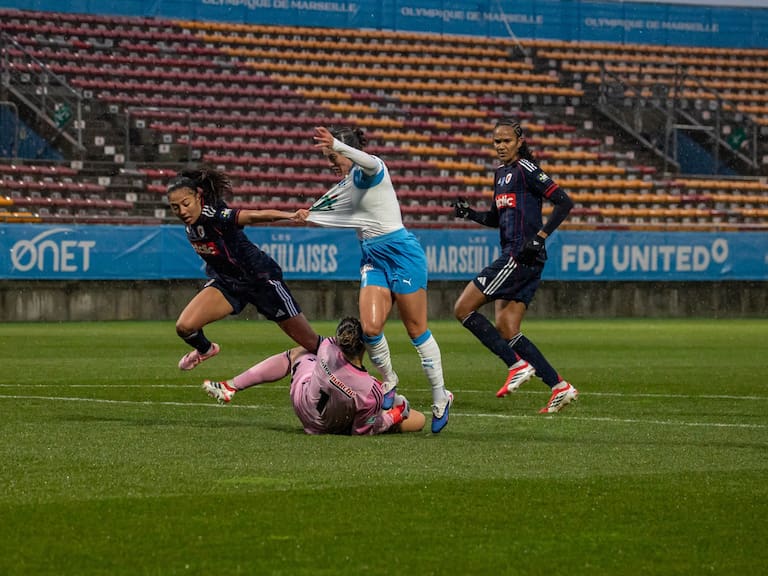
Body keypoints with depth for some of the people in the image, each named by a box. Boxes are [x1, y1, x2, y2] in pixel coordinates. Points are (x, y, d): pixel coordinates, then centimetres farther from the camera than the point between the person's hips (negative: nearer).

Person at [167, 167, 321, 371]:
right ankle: (204, 349, 22)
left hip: (260, 277, -6)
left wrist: (289, 215, -66)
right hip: (226, 282, 6)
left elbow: (254, 215, -49)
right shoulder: (191, 220, -12)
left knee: (311, 343, 0)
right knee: (184, 327, -11)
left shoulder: (214, 216, -32)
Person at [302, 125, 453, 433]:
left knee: (417, 330, -2)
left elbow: (368, 162, -36)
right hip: (372, 258, 7)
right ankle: (388, 380, 12)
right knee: (370, 327, -12)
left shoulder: (370, 171, -10)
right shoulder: (344, 185, 14)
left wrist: (335, 144, -51)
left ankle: (440, 398, 9)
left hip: (401, 252, -7)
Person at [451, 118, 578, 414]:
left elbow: (564, 202, -13)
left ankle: (518, 365, -7)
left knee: (463, 308, -8)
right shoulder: (501, 173, 19)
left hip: (523, 255, -9)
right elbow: (496, 218, 28)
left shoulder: (526, 169, -8)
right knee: (506, 331, 4)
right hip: (511, 258, 9)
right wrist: (469, 213, 10)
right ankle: (559, 387, 3)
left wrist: (539, 237, -18)